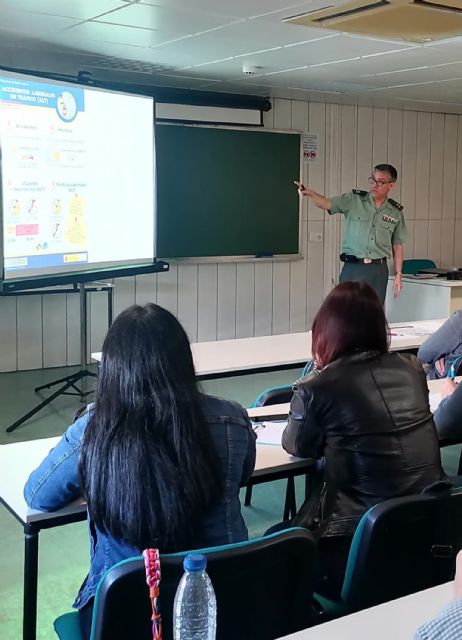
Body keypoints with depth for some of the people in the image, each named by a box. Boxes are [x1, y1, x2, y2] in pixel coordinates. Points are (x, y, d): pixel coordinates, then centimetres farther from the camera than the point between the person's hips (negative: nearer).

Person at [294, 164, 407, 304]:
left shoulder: (396, 212, 6)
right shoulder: (354, 199, 0)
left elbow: (397, 246, 10)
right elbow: (326, 204, -12)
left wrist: (398, 274, 5)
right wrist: (310, 193, -32)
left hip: (378, 270, 2)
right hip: (352, 268, -2)